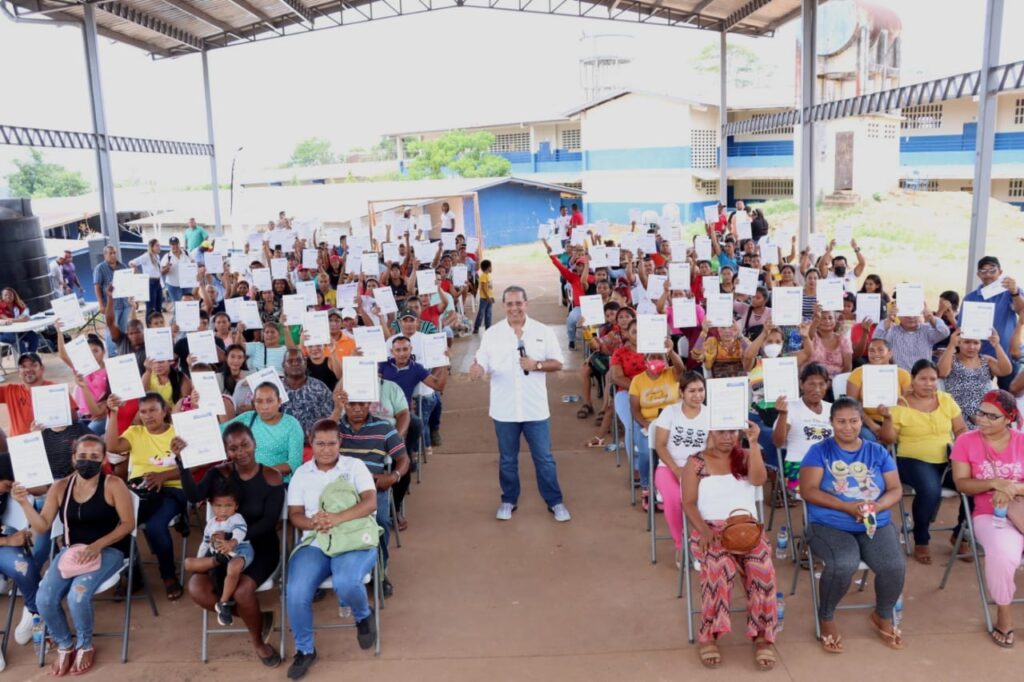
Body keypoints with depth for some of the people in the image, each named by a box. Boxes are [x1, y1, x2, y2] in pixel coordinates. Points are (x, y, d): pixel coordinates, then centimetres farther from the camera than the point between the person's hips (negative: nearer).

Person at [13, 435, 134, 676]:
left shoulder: (113, 485, -8)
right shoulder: (60, 487, 4)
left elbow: (128, 523, -10)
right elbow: (42, 527, 2)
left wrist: (97, 546, -21)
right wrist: (25, 503, -14)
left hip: (108, 549, -4)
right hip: (72, 550, 4)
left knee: (78, 594, -29)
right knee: (44, 599, -18)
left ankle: (85, 646, 2)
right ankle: (64, 645, 11)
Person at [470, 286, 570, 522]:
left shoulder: (543, 331, -1)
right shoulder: (492, 334, -1)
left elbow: (558, 363, 2)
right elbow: (482, 364, -5)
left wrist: (537, 365, -16)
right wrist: (477, 369, -29)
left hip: (535, 408, -1)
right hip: (504, 409, 1)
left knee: (544, 458, 8)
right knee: (507, 459, 15)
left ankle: (555, 502, 23)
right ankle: (508, 500, 31)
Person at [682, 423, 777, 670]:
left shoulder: (745, 457, 15)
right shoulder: (696, 462, 8)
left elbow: (759, 479, -7)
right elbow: (689, 504, 2)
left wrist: (753, 443, -14)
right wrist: (704, 530, -15)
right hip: (710, 530, -2)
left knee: (762, 564, -33)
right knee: (720, 563, -37)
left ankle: (762, 636, -22)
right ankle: (708, 636, -24)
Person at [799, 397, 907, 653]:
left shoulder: (878, 452, 13)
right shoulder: (819, 451, 2)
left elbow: (896, 490, 8)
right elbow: (808, 490, -8)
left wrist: (877, 506, -14)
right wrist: (847, 507, -18)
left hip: (876, 525, 3)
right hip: (829, 526, -3)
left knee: (895, 566, -25)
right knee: (843, 565, -33)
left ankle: (883, 616, 9)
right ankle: (826, 618, -4)